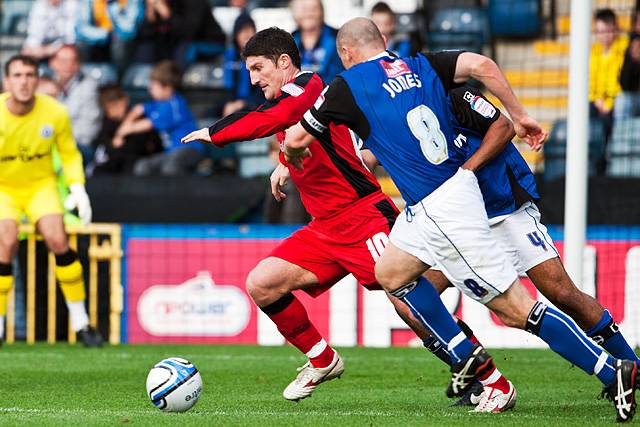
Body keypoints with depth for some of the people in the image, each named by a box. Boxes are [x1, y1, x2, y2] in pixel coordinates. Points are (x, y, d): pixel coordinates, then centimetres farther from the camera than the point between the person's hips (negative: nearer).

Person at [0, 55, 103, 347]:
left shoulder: (55, 113, -12)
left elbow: (69, 154, 4)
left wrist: (77, 188, -10)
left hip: (41, 185, 1)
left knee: (57, 239, -24)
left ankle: (80, 321, -10)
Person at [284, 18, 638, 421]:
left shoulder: (348, 86, -3)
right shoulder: (420, 65, 10)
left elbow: (296, 138, 8)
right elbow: (477, 64, -6)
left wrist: (294, 161, 31)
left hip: (442, 211, -8)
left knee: (517, 310, -6)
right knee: (390, 273, 23)